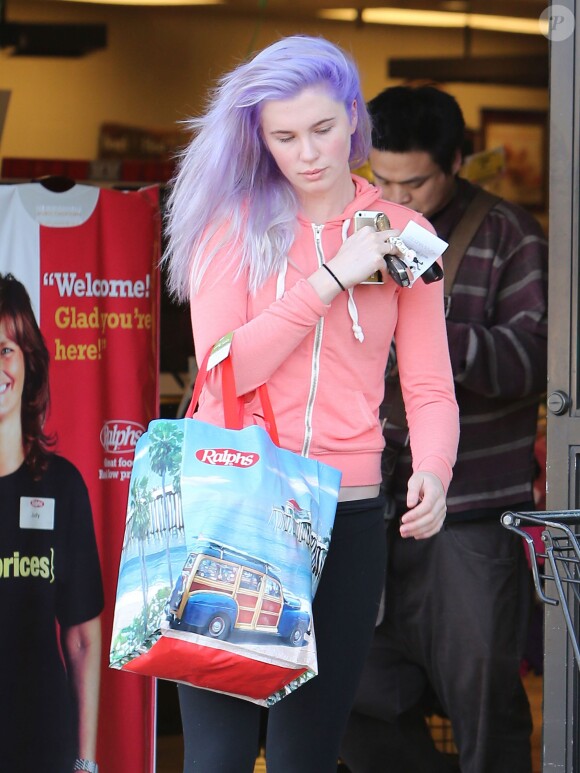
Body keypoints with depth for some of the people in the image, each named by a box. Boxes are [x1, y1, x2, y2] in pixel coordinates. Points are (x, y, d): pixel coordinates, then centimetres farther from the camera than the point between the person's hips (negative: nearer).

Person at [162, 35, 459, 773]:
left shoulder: (401, 234, 7)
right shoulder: (231, 219, 2)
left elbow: (430, 386, 3)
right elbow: (225, 368, -9)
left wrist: (431, 473, -17)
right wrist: (332, 277, -12)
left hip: (346, 515, 2)